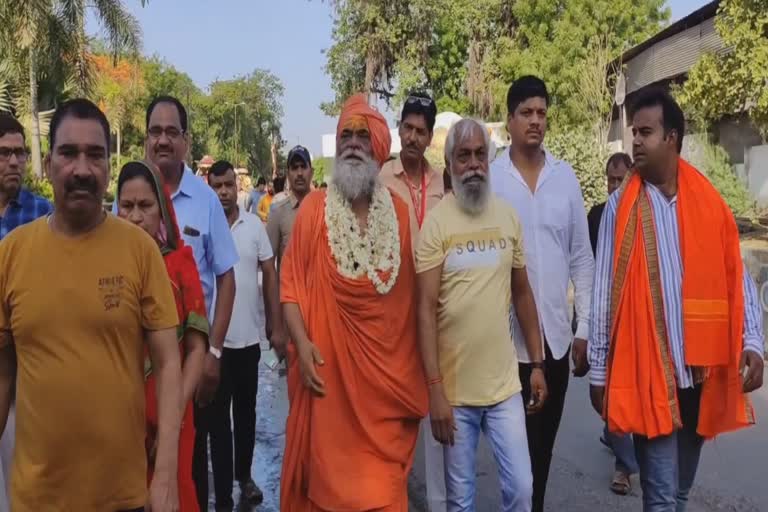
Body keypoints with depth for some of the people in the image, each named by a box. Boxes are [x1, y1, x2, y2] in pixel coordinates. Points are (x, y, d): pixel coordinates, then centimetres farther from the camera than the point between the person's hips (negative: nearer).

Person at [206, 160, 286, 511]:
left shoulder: (255, 225, 0)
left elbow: (270, 275, 4)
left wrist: (276, 326, 1)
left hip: (250, 335, 3)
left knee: (246, 411, 18)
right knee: (218, 417, 6)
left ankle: (245, 475, 37)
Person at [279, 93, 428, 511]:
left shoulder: (400, 213, 5)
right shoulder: (313, 208, -1)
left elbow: (414, 293, 7)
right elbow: (291, 285, -2)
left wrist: (418, 366, 5)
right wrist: (302, 343, -15)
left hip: (387, 373, 2)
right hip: (328, 367, -1)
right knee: (326, 474, 11)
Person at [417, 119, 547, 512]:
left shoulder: (508, 216, 4)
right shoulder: (436, 222, -9)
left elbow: (522, 293, 11)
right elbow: (426, 309, -11)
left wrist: (537, 364, 10)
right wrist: (434, 389, -15)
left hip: (505, 383, 3)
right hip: (454, 389, -3)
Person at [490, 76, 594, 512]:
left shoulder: (567, 177, 3)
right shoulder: (489, 178, -7)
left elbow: (582, 258, 6)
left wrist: (586, 328, 3)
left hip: (556, 332, 3)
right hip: (507, 333, -3)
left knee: (545, 440, 17)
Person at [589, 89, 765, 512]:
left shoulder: (709, 202, 4)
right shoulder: (621, 206, -4)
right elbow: (605, 292, -3)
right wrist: (598, 371, -1)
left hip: (700, 369, 3)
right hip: (647, 372, -3)